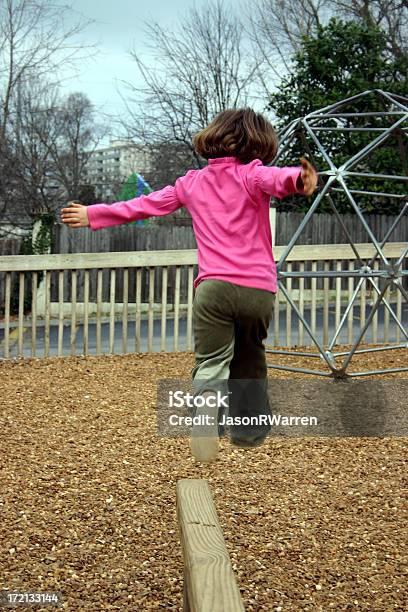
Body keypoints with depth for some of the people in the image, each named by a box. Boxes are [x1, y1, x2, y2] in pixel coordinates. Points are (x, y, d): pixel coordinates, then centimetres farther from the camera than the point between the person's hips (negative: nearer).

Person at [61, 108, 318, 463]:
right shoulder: (252, 174, 4)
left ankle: (208, 400, -43)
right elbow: (275, 178, -21)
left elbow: (144, 205, 23)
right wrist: (298, 178, -43)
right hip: (259, 290, -1)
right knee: (250, 362, 20)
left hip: (214, 286, 1)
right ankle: (251, 431, 29)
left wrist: (93, 215, 34)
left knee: (211, 363, -9)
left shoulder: (192, 183, 16)